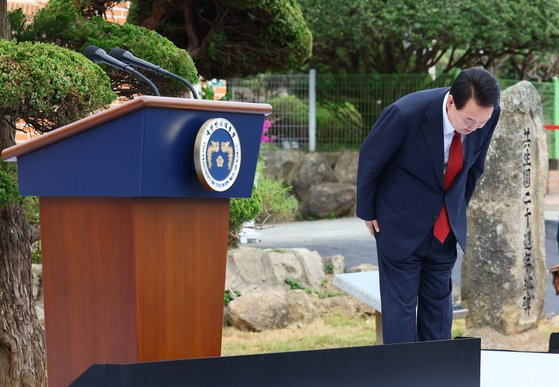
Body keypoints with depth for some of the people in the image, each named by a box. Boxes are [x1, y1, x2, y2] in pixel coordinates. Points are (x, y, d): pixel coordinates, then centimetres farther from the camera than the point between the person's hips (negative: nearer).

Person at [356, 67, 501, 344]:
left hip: (446, 227, 4)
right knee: (401, 304, -2)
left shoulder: (488, 114, -17)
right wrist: (367, 212, -1)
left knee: (438, 301, 11)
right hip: (402, 224, -4)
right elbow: (369, 159, -12)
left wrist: (457, 209, 14)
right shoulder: (406, 114, -31)